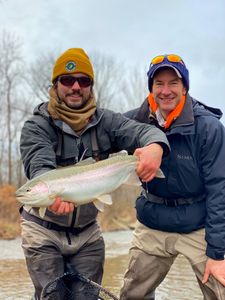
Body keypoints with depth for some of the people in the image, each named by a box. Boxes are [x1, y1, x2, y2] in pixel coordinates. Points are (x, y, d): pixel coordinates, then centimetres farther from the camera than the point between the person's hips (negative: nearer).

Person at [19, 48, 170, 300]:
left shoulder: (105, 121, -5)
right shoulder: (37, 126, -12)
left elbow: (144, 131, -20)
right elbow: (39, 166, -30)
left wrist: (156, 146, -45)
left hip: (87, 232, 3)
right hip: (44, 231, -3)